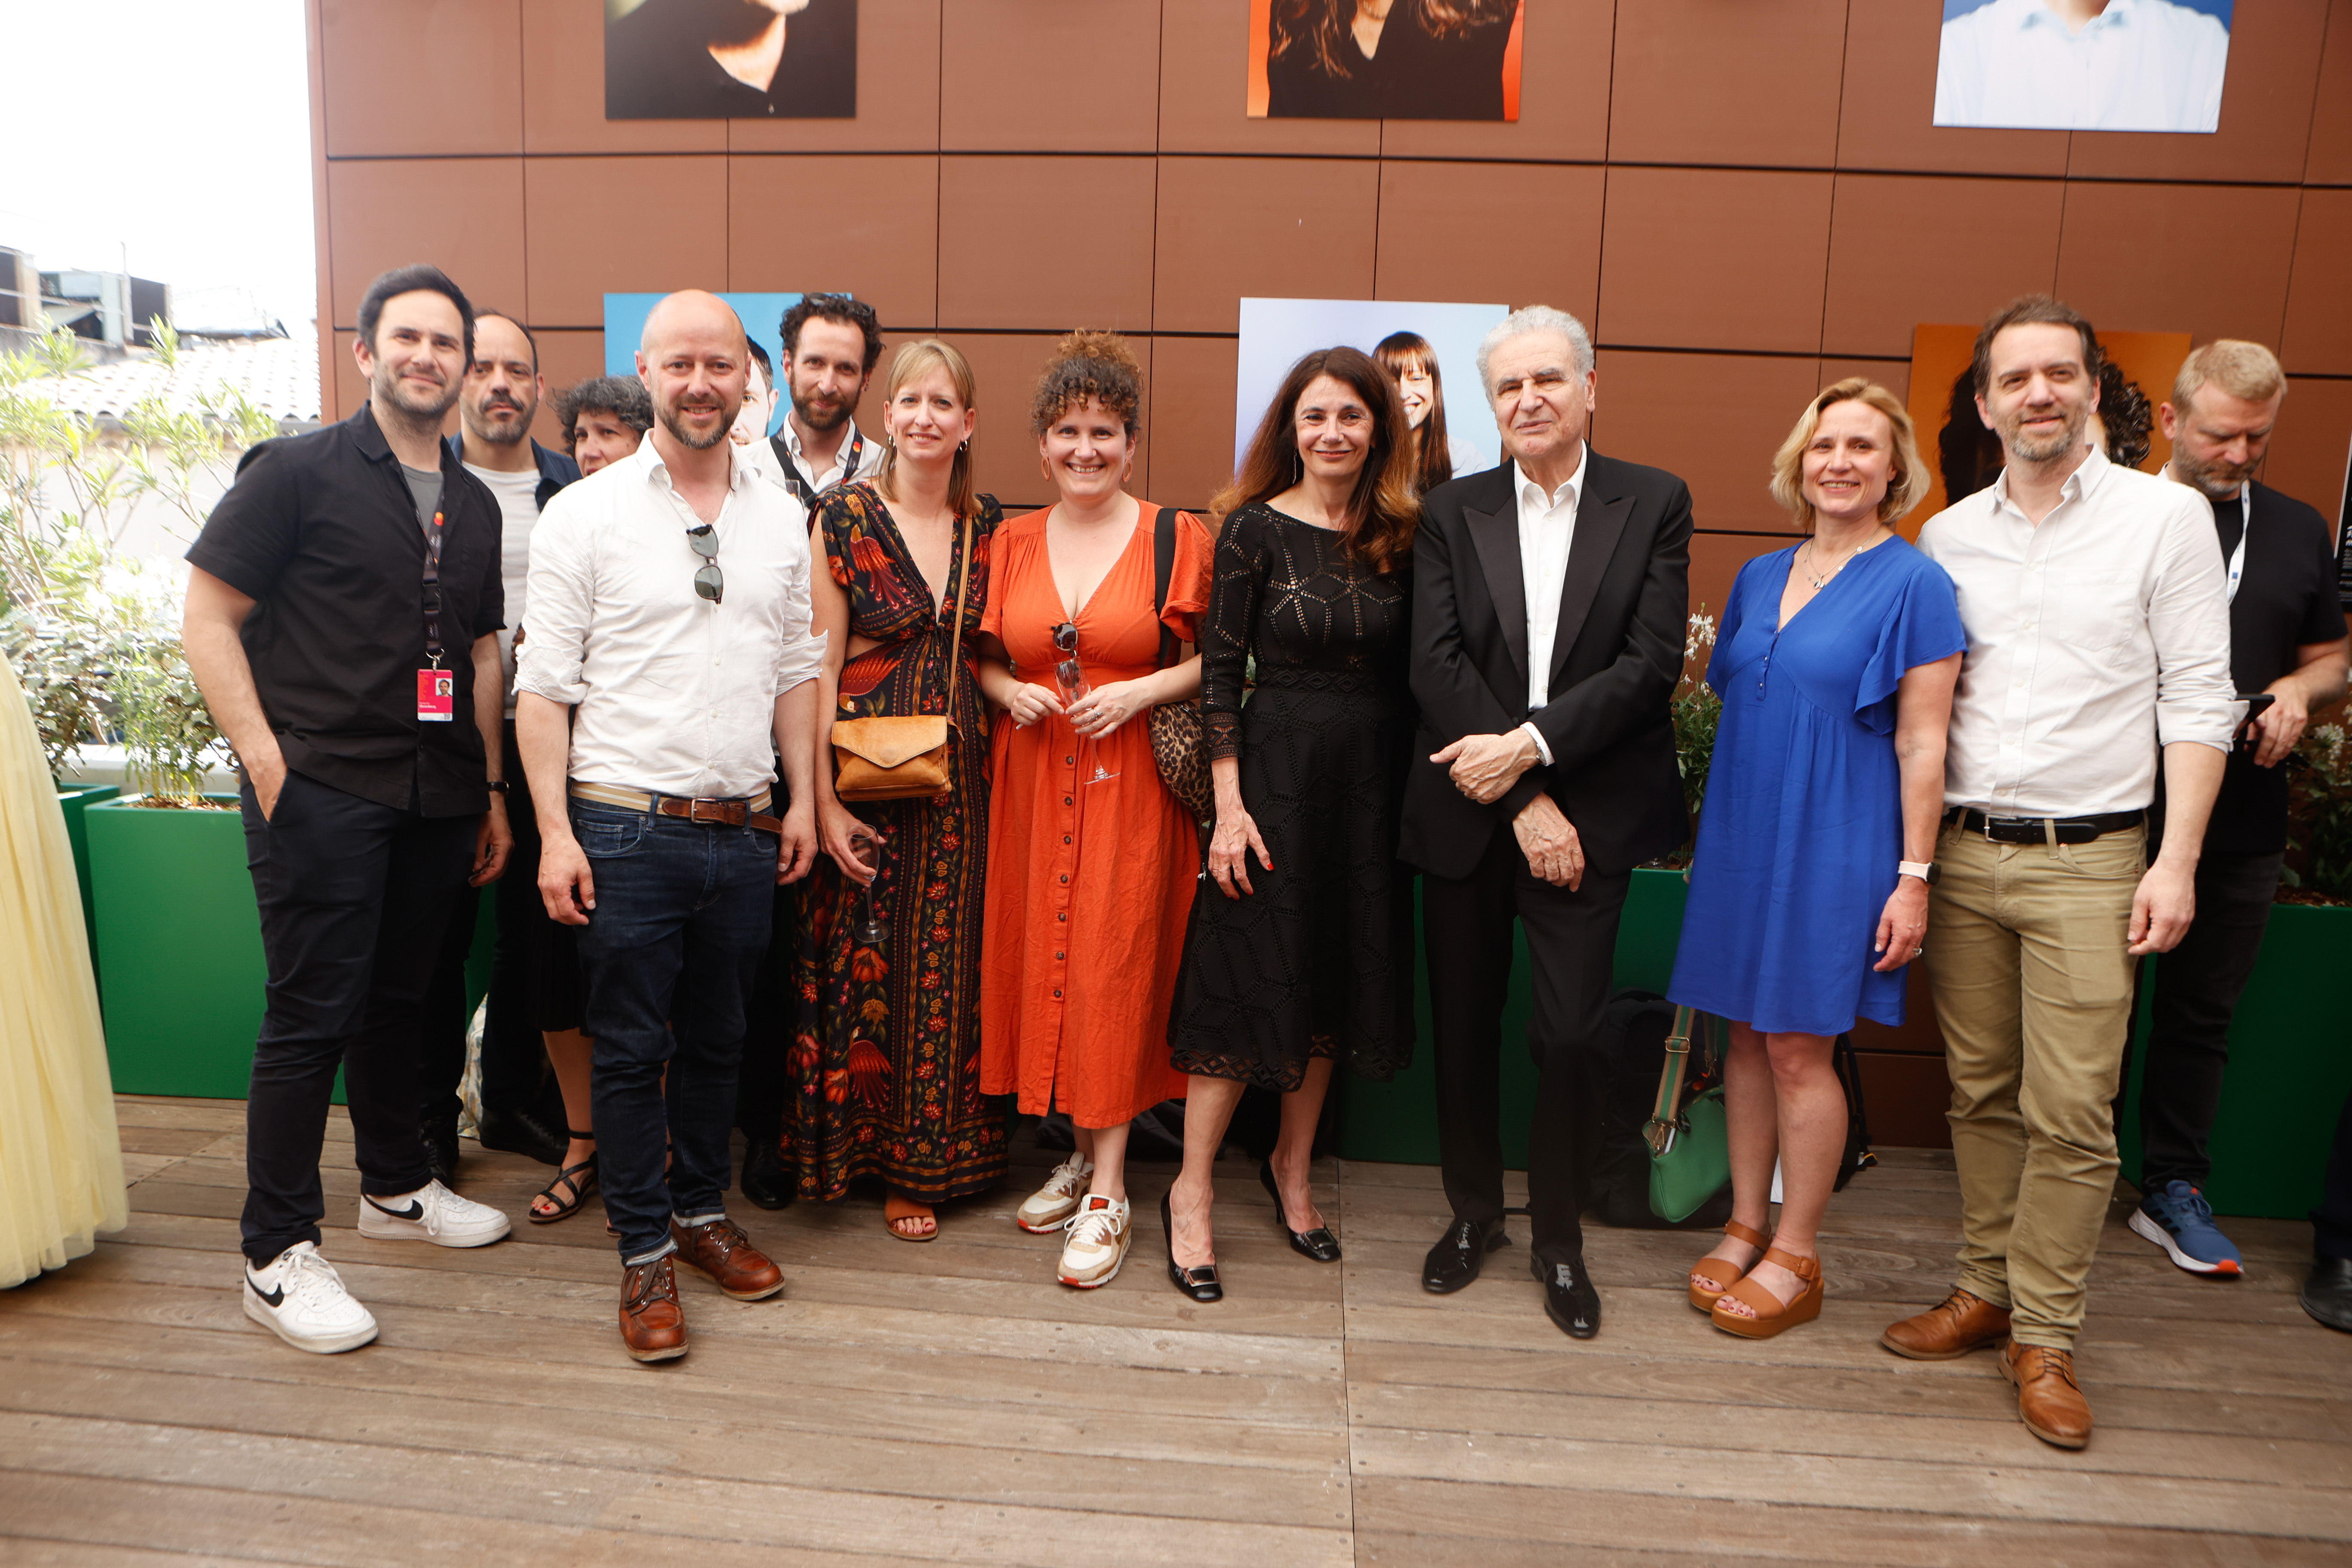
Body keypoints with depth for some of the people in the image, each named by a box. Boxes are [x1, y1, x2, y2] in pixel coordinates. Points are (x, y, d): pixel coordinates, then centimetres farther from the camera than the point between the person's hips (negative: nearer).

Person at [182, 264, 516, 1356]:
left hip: (436, 800, 6)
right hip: (322, 790, -5)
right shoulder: (297, 472, -3)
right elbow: (207, 617, -5)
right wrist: (265, 757, -13)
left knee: (396, 998, 17)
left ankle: (396, 1187, 34)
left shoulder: (473, 505, 14)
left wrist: (492, 790, 15)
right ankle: (278, 1256, 9)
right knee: (312, 1013, -3)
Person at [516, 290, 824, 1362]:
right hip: (628, 828, -3)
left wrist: (802, 798, 9)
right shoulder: (584, 514, -4)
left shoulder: (781, 518, 8)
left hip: (745, 831, 4)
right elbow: (544, 687, -5)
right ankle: (644, 1253, 21)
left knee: (718, 1037, 16)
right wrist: (555, 831, -11)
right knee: (631, 1047, 5)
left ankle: (703, 1210, 34)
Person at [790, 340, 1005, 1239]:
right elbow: (820, 664, -7)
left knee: (949, 962, 8)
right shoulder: (844, 516, -4)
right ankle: (862, 1146, 23)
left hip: (961, 774, 4)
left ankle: (925, 1157, 24)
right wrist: (823, 800, -13)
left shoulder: (987, 525, 8)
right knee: (865, 960, 4)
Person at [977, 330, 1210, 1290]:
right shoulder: (1012, 542, 9)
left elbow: (1214, 659, 1)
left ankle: (1108, 1195, 5)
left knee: (1114, 967, -4)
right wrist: (1008, 693, -4)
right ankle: (1083, 1152, 25)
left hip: (1131, 784, -4)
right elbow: (984, 658, 17)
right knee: (1041, 956, 6)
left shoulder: (1177, 537, -2)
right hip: (1034, 779, 4)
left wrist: (1139, 692, -14)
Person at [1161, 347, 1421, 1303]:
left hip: (1371, 781, 4)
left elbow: (1409, 670, 7)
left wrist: (1415, 789, 0)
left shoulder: (1401, 535, 6)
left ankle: (1292, 1170, 32)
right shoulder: (1254, 527, -5)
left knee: (1335, 978, 13)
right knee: (1249, 981, -1)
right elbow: (1220, 669, -7)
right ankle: (1190, 1195, 15)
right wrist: (1229, 803, -13)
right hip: (1275, 766, -4)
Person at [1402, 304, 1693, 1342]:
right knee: (1464, 1025, 11)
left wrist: (1529, 747, -16)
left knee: (1571, 1033, 1)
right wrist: (1523, 804, -13)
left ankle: (1560, 1238, 23)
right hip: (1465, 815, 2)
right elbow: (1436, 666, -6)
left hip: (1588, 813, -1)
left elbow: (1652, 663, -7)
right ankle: (1473, 1211, 32)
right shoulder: (1450, 514, 4)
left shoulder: (1655, 504, 2)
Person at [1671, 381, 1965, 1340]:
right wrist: (1717, 837, 13)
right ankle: (1745, 1227, 25)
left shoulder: (1913, 585, -6)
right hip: (1742, 839, 5)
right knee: (1747, 1036, 11)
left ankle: (1795, 1256, 16)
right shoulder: (1759, 577, 10)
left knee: (1799, 1047, 0)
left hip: (1834, 846, -5)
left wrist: (1913, 878, -11)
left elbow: (1921, 745, -9)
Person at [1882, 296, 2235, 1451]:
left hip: (2087, 858, -3)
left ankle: (2044, 1336, 10)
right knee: (1980, 1093, 10)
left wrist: (2178, 860, -9)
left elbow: (2198, 699, -3)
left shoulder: (2167, 517, 0)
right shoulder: (1947, 537, 9)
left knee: (2070, 1111, -4)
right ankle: (1987, 1288, 24)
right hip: (1961, 851, 3)